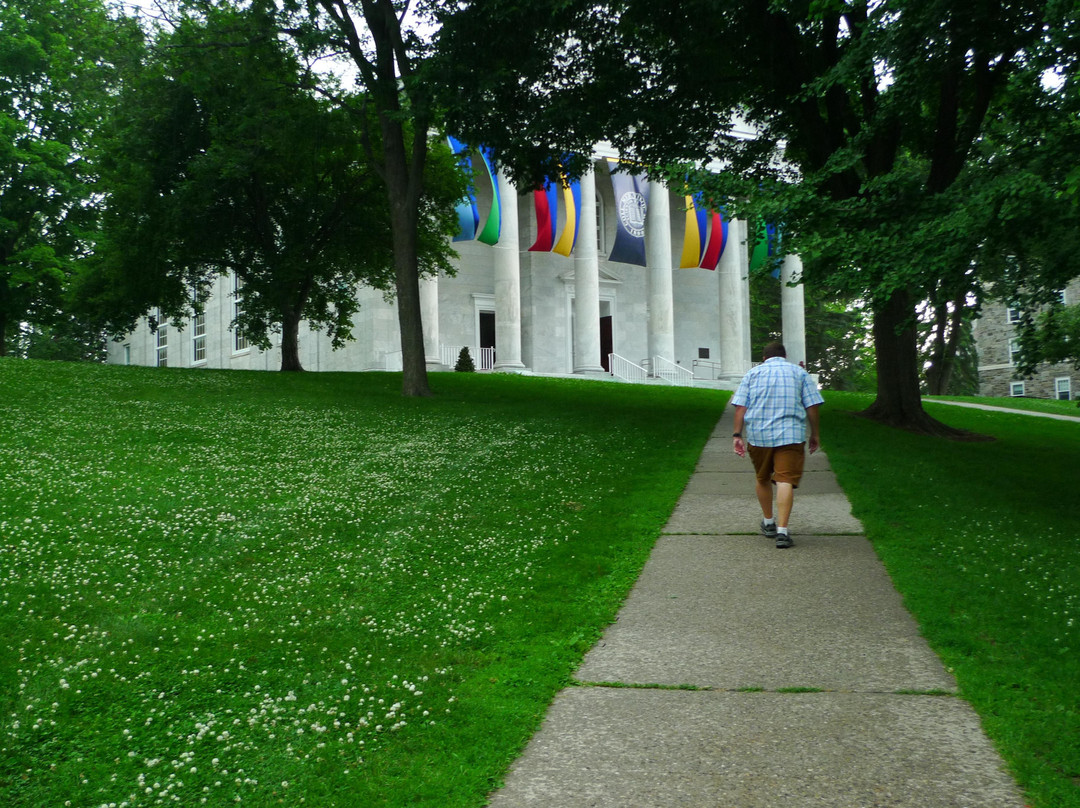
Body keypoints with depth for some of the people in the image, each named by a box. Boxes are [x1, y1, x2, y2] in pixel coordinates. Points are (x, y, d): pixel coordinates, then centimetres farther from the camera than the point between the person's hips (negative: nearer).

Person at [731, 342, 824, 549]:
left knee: (762, 479, 19)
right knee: (785, 480, -7)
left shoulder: (753, 373, 11)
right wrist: (815, 434, 11)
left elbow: (740, 407, 2)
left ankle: (768, 522, 31)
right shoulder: (800, 373, 10)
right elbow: (812, 407, 4)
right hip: (791, 435, -2)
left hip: (758, 434, 2)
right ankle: (782, 530, -17)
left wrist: (738, 434, 3)